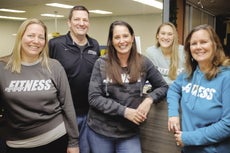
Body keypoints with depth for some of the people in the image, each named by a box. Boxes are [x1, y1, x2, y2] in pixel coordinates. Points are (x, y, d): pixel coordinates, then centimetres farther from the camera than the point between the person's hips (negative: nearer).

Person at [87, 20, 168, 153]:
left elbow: (163, 87, 6)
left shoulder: (143, 63, -3)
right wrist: (124, 111, -19)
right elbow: (94, 98, -11)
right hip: (100, 130, 0)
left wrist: (149, 99, -14)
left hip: (130, 133, 1)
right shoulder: (101, 64, -7)